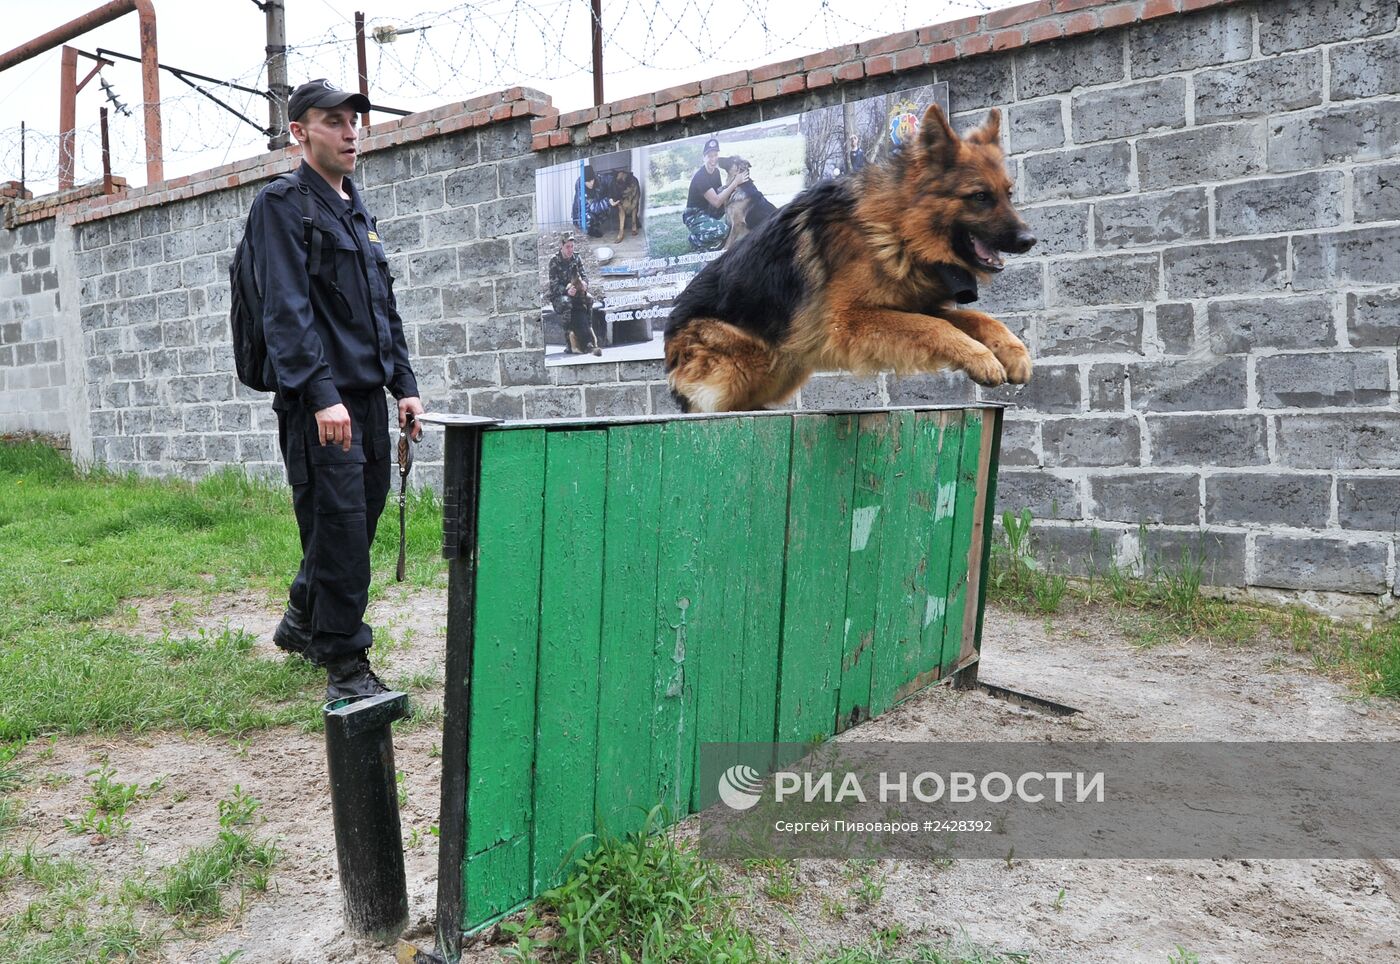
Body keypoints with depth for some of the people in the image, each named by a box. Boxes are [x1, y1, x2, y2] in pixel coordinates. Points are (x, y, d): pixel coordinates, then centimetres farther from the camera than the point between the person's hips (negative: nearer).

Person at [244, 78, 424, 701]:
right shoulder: (282, 204, -4)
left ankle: (302, 622, 34)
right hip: (320, 402, -8)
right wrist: (322, 393, -23)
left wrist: (403, 383, 14)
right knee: (339, 527, -7)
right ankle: (345, 665, 3)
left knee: (360, 520, 13)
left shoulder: (358, 214, 21)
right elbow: (286, 309, -15)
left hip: (369, 397, 8)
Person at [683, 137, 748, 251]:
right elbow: (716, 202, -29)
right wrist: (735, 183, -29)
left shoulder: (716, 172, 3)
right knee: (722, 230, -33)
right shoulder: (700, 177, -23)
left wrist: (731, 182, -13)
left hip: (708, 211, 9)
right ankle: (696, 240, -5)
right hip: (694, 216, -9)